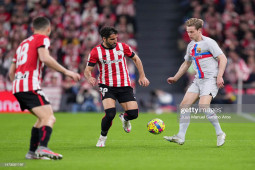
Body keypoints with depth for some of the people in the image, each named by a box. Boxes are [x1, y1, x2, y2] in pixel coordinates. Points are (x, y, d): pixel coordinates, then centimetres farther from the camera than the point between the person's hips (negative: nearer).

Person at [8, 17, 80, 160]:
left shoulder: (24, 43, 28)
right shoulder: (42, 38, 4)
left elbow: (11, 71, 28)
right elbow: (44, 58, -16)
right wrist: (66, 72, -13)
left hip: (17, 87, 8)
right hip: (30, 85, -8)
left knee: (43, 118, 21)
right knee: (49, 118, -18)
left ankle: (32, 152, 17)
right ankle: (43, 148, -39)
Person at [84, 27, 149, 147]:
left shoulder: (122, 47, 1)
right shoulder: (96, 52, -6)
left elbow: (136, 59, 15)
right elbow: (87, 70, -4)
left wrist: (142, 76, 10)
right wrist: (90, 78, -28)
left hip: (124, 86, 3)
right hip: (107, 87, -3)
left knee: (133, 114, -7)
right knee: (110, 114, -23)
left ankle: (124, 118, 33)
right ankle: (103, 137, 4)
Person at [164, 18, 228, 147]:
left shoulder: (208, 42, -8)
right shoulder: (191, 46, 16)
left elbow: (223, 59, -11)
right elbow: (186, 63, 31)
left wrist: (219, 76, -20)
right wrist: (175, 78, 29)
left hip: (210, 79, -8)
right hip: (198, 80, 8)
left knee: (203, 105, -24)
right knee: (184, 105, -4)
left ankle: (220, 133, -9)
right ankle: (181, 137, -2)